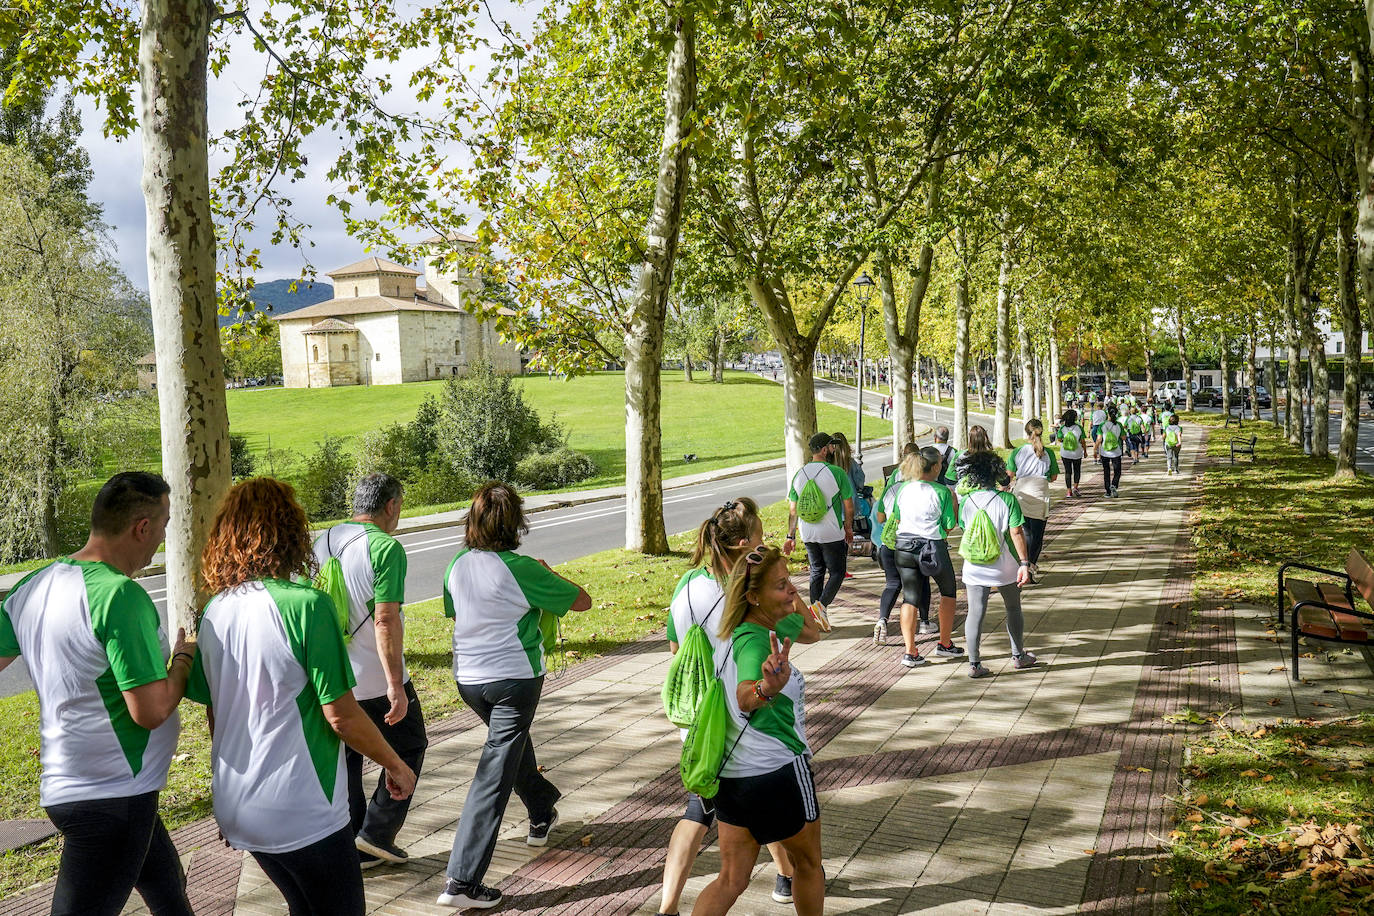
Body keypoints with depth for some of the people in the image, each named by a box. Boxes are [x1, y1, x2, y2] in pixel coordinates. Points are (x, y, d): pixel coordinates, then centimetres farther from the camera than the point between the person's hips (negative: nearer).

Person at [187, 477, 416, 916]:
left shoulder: (215, 611, 1)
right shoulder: (306, 604, -21)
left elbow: (213, 713, 10)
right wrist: (395, 766, -4)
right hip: (302, 815, -7)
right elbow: (341, 715, -19)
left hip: (236, 811, 7)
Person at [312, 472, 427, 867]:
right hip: (374, 679, -6)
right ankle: (378, 831, 10)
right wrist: (396, 685, -22)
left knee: (344, 757, 16)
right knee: (409, 747, 14)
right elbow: (385, 620, -23)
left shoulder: (323, 542, 6)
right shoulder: (386, 547, -17)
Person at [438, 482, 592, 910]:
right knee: (495, 773, -2)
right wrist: (548, 574, 8)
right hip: (514, 677, -6)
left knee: (512, 742, 30)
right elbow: (582, 601, -9)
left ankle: (542, 814, 51)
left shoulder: (457, 564, -3)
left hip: (467, 677, 7)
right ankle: (462, 881, -2)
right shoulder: (520, 569, -18)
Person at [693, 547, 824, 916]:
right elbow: (746, 698, -44)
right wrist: (768, 689, -65)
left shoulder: (734, 634, 4)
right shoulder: (755, 640, -24)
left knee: (731, 879, 10)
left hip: (731, 773, 8)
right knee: (807, 862, 18)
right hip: (778, 771, -8)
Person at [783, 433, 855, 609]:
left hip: (807, 534, 5)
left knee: (816, 572, 18)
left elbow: (793, 510, 5)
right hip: (832, 534, -5)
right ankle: (821, 606, -11)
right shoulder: (836, 473, -11)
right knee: (837, 573, 8)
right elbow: (848, 506, -6)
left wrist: (791, 536, 10)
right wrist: (849, 528, 10)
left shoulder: (799, 474, 4)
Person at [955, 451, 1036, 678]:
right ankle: (1018, 656, 32)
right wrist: (1024, 563, -10)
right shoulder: (1007, 500, -11)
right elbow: (1016, 533, -13)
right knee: (1013, 610, 19)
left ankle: (974, 663, 4)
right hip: (1006, 568, -1)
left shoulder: (967, 501, -4)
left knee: (975, 614, 5)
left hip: (974, 568, 1)